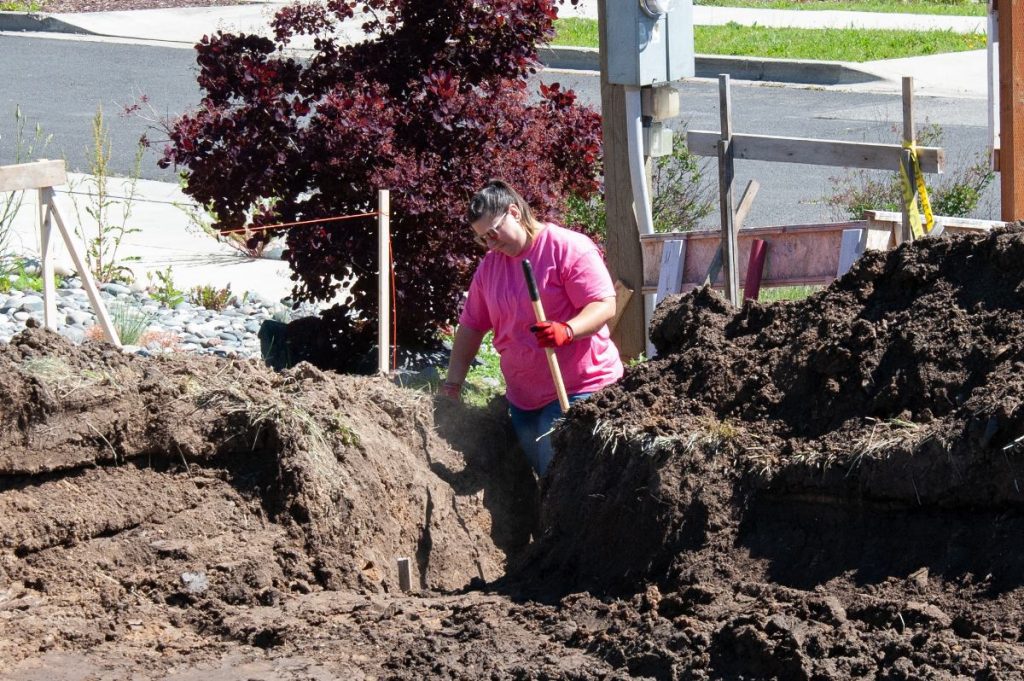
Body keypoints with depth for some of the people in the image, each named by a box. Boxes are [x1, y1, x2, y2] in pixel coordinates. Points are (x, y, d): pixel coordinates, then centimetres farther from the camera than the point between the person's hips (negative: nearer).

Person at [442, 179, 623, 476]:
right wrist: (453, 383, 8)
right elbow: (471, 326, 15)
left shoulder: (568, 248, -10)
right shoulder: (489, 266, 12)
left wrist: (567, 330, -35)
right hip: (523, 395, 7)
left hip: (577, 391, -7)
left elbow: (605, 305, -17)